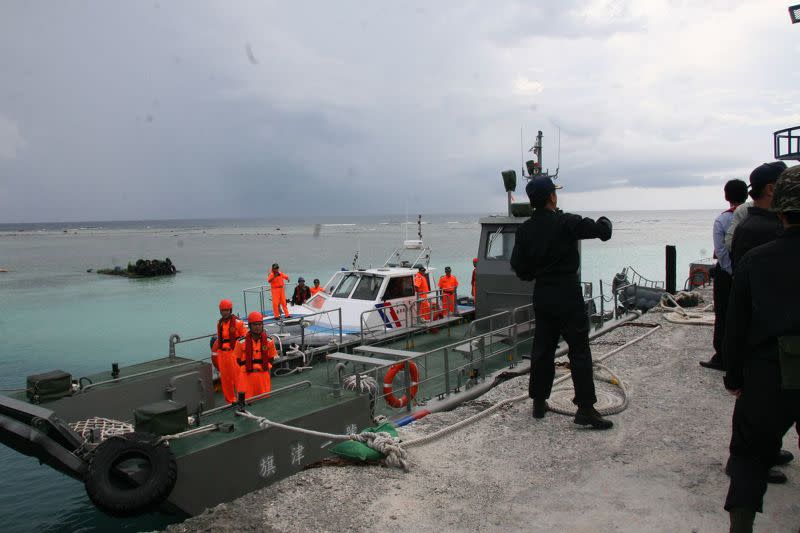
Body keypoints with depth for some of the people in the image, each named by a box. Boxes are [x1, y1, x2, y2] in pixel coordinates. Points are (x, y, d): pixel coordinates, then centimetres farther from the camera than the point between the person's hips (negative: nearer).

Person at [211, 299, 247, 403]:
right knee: (225, 378, 10)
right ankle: (230, 399, 23)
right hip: (222, 353, 6)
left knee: (237, 376, -3)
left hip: (234, 353, -6)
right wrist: (215, 352, 18)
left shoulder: (237, 322, -8)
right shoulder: (219, 323, 11)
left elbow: (245, 337, -5)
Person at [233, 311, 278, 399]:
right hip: (247, 376, -2)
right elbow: (238, 359, 5)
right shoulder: (242, 342, -6)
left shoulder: (268, 341, 1)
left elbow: (271, 358, 13)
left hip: (263, 375, 2)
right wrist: (249, 369, 4)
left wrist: (265, 367, 3)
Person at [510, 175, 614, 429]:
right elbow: (603, 231, -11)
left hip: (541, 296, 6)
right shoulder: (566, 222, -13)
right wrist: (604, 220, 12)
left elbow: (518, 266, 5)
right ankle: (585, 409, 1)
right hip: (567, 295, -6)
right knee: (579, 350, 0)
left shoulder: (524, 229, 3)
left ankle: (539, 403, 22)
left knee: (542, 349, 14)